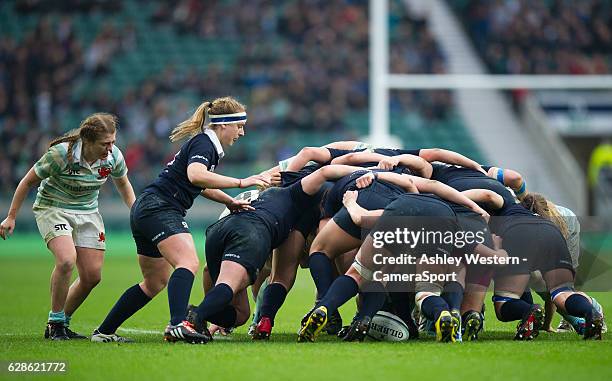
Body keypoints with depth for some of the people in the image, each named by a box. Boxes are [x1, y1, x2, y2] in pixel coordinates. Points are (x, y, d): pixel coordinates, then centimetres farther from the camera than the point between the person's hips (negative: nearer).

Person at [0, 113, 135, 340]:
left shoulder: (114, 156, -13)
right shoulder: (61, 154, -26)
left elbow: (123, 183, 11)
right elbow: (28, 181, -12)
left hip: (88, 213, 5)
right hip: (52, 209, -5)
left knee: (92, 276, -3)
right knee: (66, 260, -29)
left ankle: (63, 323, 18)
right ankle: (55, 324, -13)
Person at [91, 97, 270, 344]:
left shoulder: (208, 145, 20)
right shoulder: (203, 144, -10)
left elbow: (201, 186, 36)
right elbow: (196, 175, -32)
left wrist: (231, 201, 23)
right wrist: (240, 183, -31)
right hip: (159, 209, -11)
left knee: (155, 282, 17)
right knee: (188, 263, -28)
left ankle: (103, 332, 23)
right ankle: (177, 325, -46)